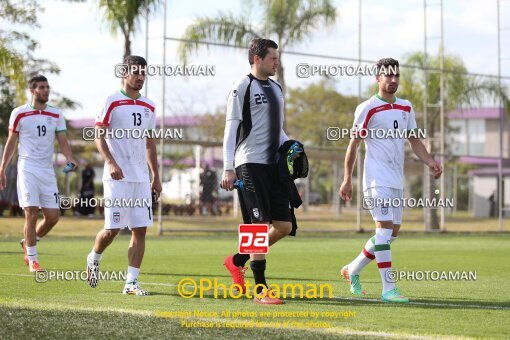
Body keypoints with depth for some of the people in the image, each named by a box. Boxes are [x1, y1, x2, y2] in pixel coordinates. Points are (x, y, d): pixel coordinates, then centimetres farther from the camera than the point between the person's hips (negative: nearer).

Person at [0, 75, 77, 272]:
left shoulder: (56, 115, 9)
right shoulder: (19, 113, 1)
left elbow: (62, 141, 5)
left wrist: (70, 158, -15)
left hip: (47, 170, 4)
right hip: (27, 168, -4)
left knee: (53, 216, 0)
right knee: (32, 213, -11)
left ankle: (28, 243, 26)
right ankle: (32, 260, -3)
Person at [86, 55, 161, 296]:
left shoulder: (148, 107, 15)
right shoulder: (112, 102, -3)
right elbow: (99, 137, -7)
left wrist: (156, 176, 16)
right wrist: (111, 162, -22)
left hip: (141, 177, 6)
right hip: (117, 177, -6)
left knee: (140, 229, -1)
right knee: (113, 228, -6)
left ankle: (131, 282, 2)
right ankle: (94, 258, 25)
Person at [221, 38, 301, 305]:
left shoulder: (276, 88, 19)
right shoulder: (242, 87, -5)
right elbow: (231, 129, -9)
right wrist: (228, 168, -15)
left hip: (273, 164, 8)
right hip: (250, 165, -8)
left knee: (284, 226, 4)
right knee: (261, 225, -10)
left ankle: (237, 261, 21)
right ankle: (260, 290, -3)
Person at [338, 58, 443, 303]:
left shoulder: (406, 108, 14)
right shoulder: (367, 108, -6)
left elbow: (414, 141, 20)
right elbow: (354, 144, -4)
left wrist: (430, 162, 2)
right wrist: (347, 179, -8)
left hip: (397, 180, 8)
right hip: (377, 179, -8)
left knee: (392, 232, 10)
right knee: (385, 228, -14)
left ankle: (353, 270, 26)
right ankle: (388, 289, -14)